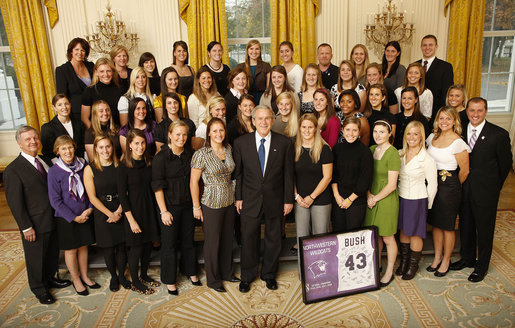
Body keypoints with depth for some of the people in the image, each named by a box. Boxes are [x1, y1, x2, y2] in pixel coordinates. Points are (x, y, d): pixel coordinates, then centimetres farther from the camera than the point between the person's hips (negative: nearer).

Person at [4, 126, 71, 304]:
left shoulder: (45, 161, 5)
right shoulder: (13, 170, -17)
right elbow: (15, 202, -17)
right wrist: (26, 227, -17)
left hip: (53, 221, 7)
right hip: (35, 226, -6)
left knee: (53, 253, 22)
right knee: (36, 258, 13)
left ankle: (50, 279, 45)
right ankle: (39, 289, 34)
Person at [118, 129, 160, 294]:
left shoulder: (149, 163, 3)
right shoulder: (124, 167, -12)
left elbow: (152, 187, 8)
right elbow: (122, 195, -12)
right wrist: (131, 220, -14)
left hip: (149, 209, 5)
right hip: (134, 211, -5)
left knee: (148, 245, 15)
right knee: (136, 248, 5)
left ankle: (144, 275, 35)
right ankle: (134, 282, 23)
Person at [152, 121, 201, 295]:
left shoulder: (190, 154, 2)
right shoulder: (161, 157, -12)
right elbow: (158, 187, -12)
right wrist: (164, 211, -15)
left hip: (188, 205, 4)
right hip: (170, 206, -4)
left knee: (188, 240, 16)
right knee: (169, 243, 7)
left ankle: (190, 271, 36)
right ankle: (170, 280, 23)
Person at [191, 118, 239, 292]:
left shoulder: (229, 149, 2)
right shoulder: (201, 154, -15)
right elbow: (193, 182, -11)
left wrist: (236, 198, 9)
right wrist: (196, 207, -8)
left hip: (229, 202, 5)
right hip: (211, 204, -5)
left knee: (227, 239, 17)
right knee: (213, 242, 8)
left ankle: (226, 272, 37)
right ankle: (213, 279, 26)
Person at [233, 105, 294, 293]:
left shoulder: (284, 143, -6)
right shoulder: (241, 143, -5)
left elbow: (288, 174, -1)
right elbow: (238, 173, 1)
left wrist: (288, 199, -1)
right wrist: (238, 197, -1)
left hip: (274, 200, 1)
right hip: (250, 199, 0)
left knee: (273, 239, 14)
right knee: (248, 239, 11)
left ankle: (269, 274, 36)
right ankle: (247, 275, 32)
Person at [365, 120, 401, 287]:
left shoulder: (393, 154, -15)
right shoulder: (371, 150, 6)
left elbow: (391, 185, -16)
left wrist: (375, 199, -9)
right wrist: (368, 194, -3)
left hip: (387, 200, -6)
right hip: (372, 199, 6)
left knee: (387, 238, 6)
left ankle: (389, 272, 21)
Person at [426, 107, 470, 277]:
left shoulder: (458, 143, -14)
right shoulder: (433, 137, 4)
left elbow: (464, 170, -8)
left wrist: (453, 186, 5)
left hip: (449, 185, -6)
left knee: (447, 226, 6)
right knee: (435, 223, 15)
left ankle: (446, 261, 23)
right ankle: (437, 257, 29)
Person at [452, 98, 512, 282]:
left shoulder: (499, 135, -11)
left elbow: (506, 163, -2)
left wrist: (494, 186, 5)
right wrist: (462, 184, 6)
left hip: (486, 191, -4)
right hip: (464, 189, 4)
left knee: (484, 229, 9)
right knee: (465, 225, 17)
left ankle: (482, 266, 27)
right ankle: (467, 258, 37)